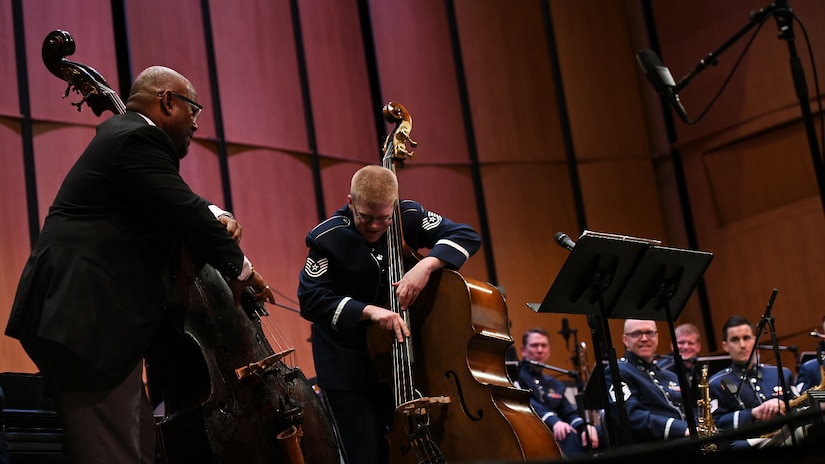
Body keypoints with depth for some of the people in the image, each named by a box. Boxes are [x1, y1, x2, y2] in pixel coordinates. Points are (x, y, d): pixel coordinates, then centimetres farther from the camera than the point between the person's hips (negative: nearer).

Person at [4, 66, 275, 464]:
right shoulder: (137, 139, -9)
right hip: (86, 325, -11)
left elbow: (176, 202, 33)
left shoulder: (124, 133, 24)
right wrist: (240, 267, 2)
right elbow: (186, 215, -14)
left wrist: (216, 216, 10)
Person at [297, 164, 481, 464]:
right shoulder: (327, 238, -15)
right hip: (348, 365, -3)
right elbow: (310, 300, -18)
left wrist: (427, 263, -29)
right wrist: (368, 310, -33)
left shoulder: (409, 217, -8)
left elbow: (467, 236, -10)